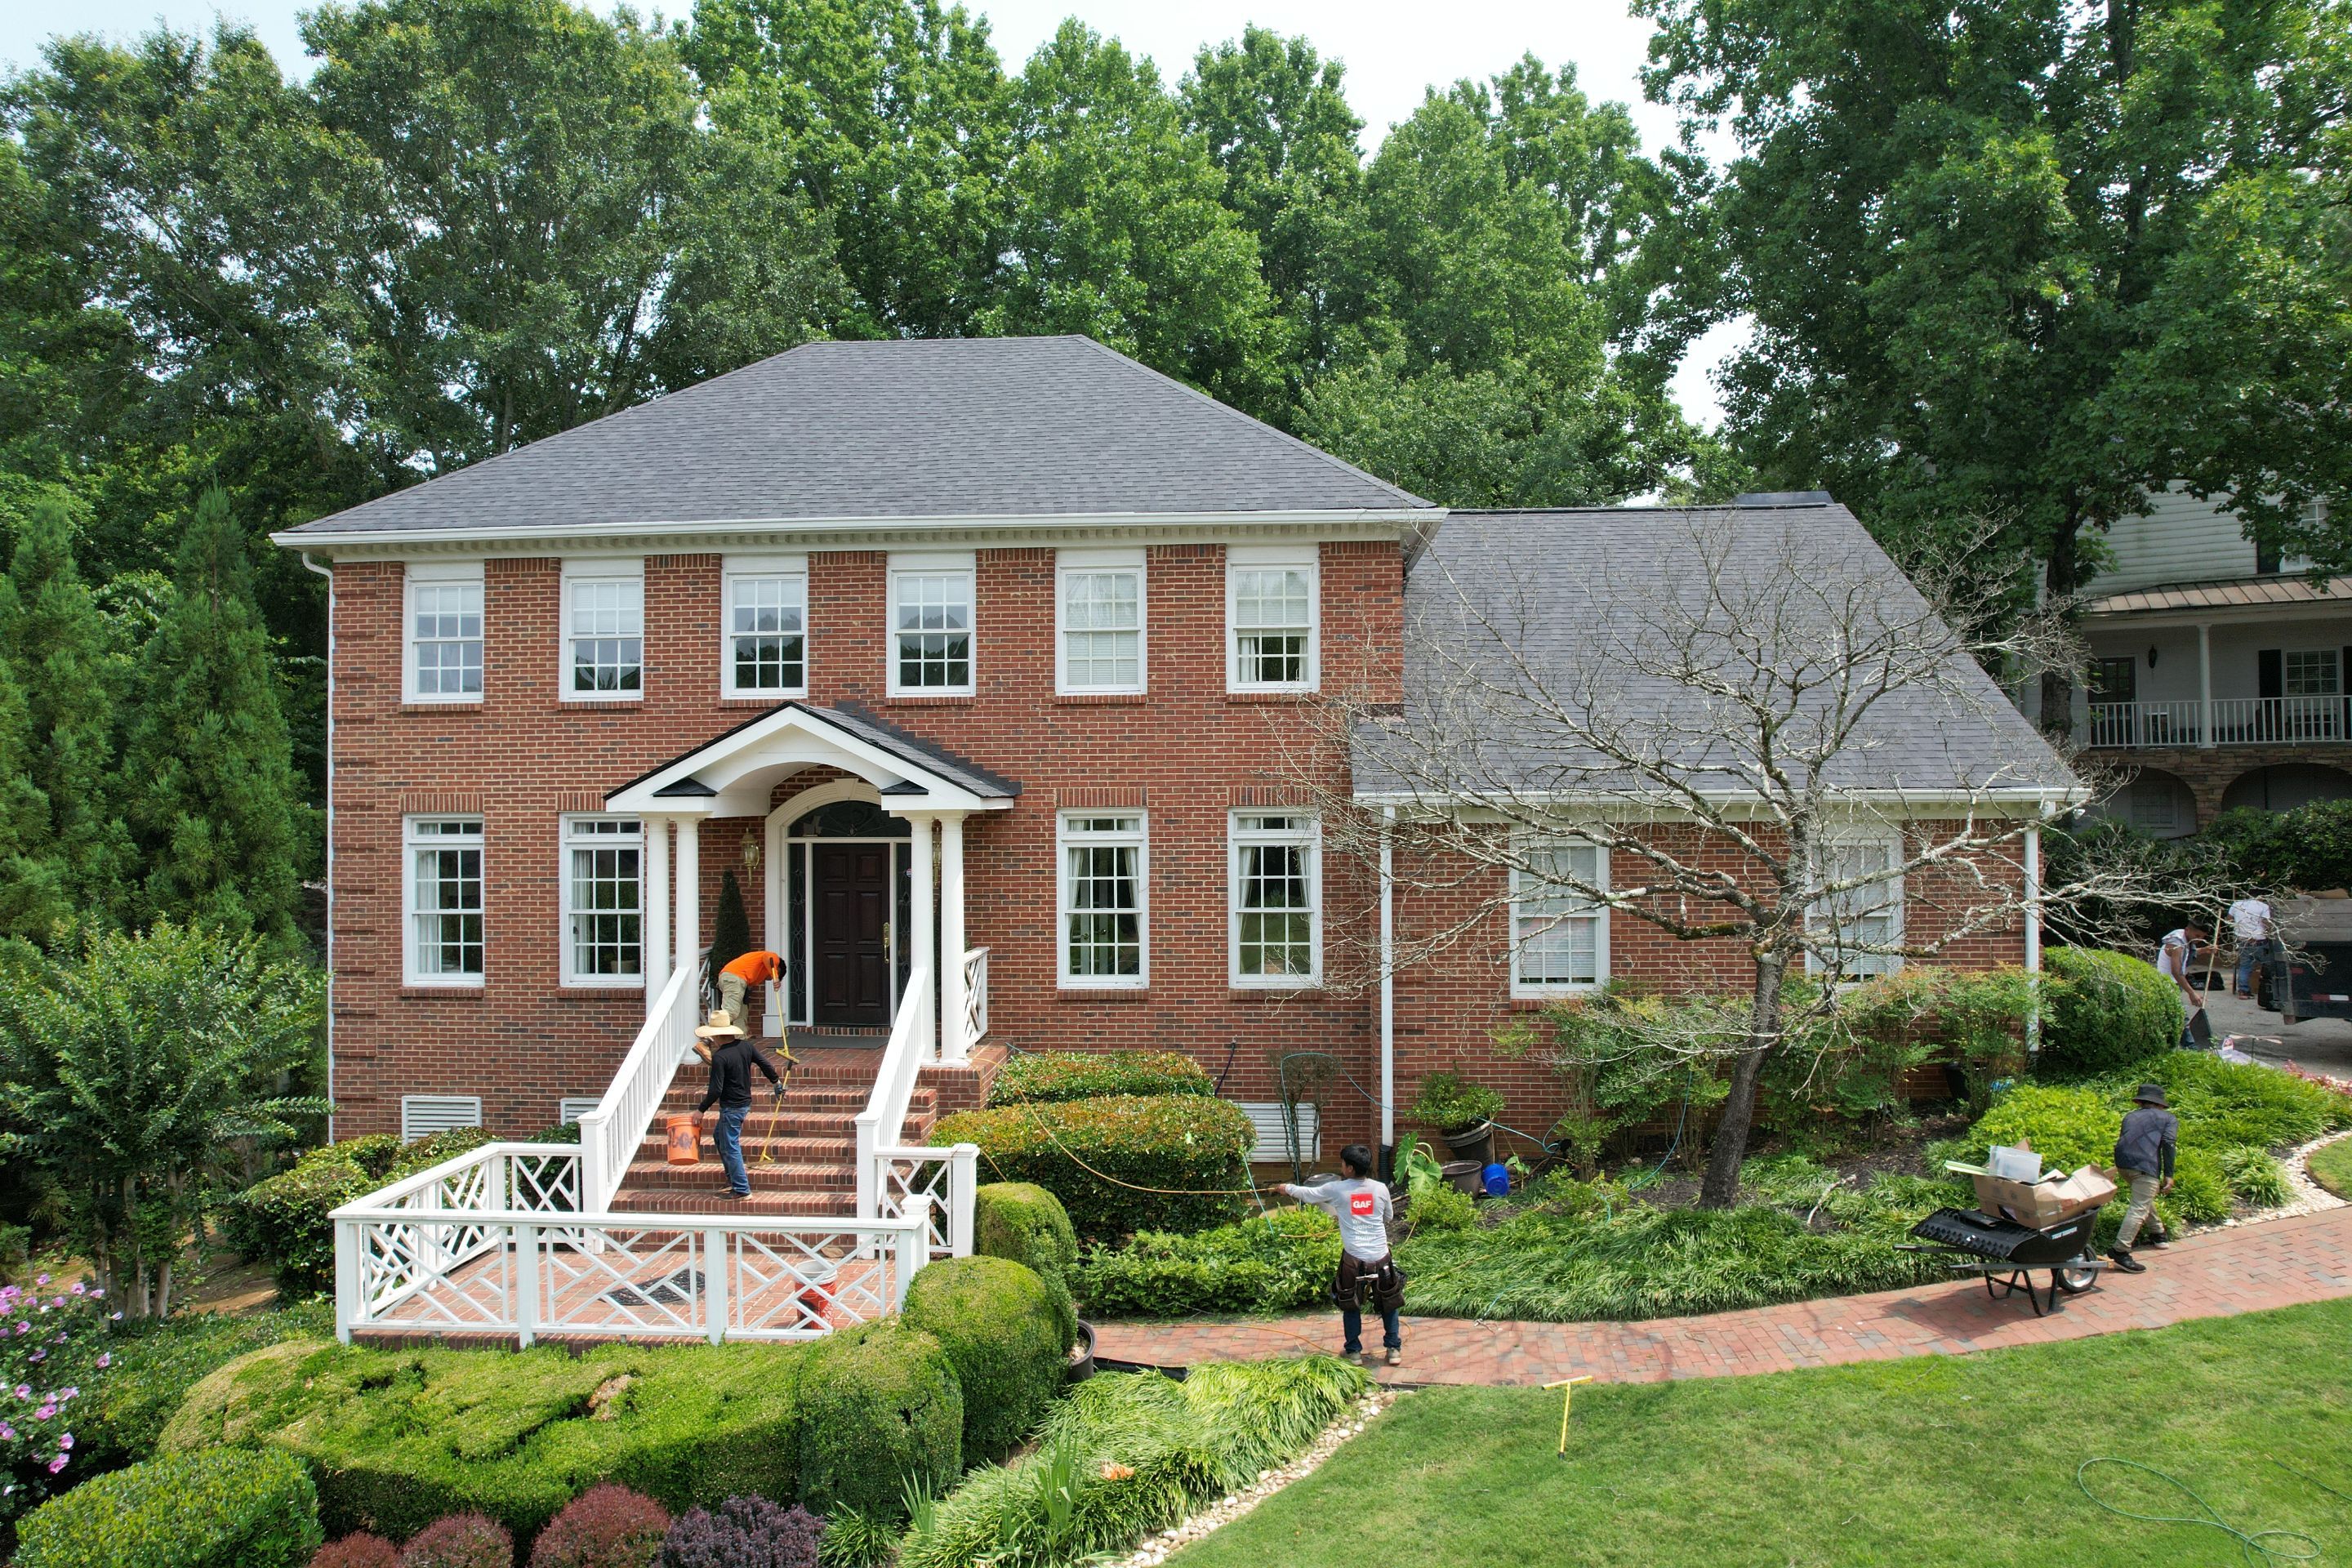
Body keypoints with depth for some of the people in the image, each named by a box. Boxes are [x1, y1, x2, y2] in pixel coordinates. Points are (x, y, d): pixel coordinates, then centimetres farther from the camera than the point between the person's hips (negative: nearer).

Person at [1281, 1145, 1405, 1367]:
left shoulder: (1337, 1189, -7)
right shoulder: (1380, 1188, -3)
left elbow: (1308, 1194, 10)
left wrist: (1288, 1188, 29)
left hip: (1353, 1259, -1)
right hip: (1380, 1258, 1)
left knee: (1350, 1306, 18)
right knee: (1389, 1303, 20)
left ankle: (1354, 1351, 23)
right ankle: (1394, 1349, 21)